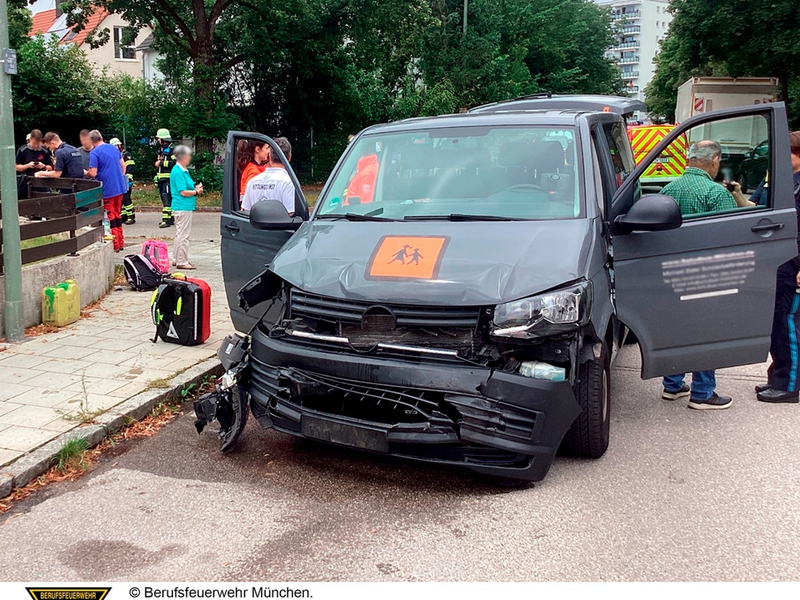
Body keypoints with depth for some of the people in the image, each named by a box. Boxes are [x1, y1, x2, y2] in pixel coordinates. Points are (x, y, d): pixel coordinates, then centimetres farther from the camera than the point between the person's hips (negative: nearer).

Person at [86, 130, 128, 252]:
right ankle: (120, 242, 22)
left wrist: (85, 173, 2)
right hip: (120, 187, 7)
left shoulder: (94, 153, -13)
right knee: (117, 215, 16)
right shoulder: (114, 148, 8)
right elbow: (122, 165, 17)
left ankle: (115, 245, 7)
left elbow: (93, 173, -18)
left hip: (107, 190, -6)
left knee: (110, 217, 3)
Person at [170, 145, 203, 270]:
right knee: (183, 235, -6)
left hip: (184, 207, 11)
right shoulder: (178, 172, -16)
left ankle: (178, 259, 25)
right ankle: (182, 262, -2)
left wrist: (195, 188, 6)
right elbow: (183, 192, -19)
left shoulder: (183, 170, 15)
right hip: (183, 207, -11)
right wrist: (196, 192, -6)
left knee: (180, 234, 17)